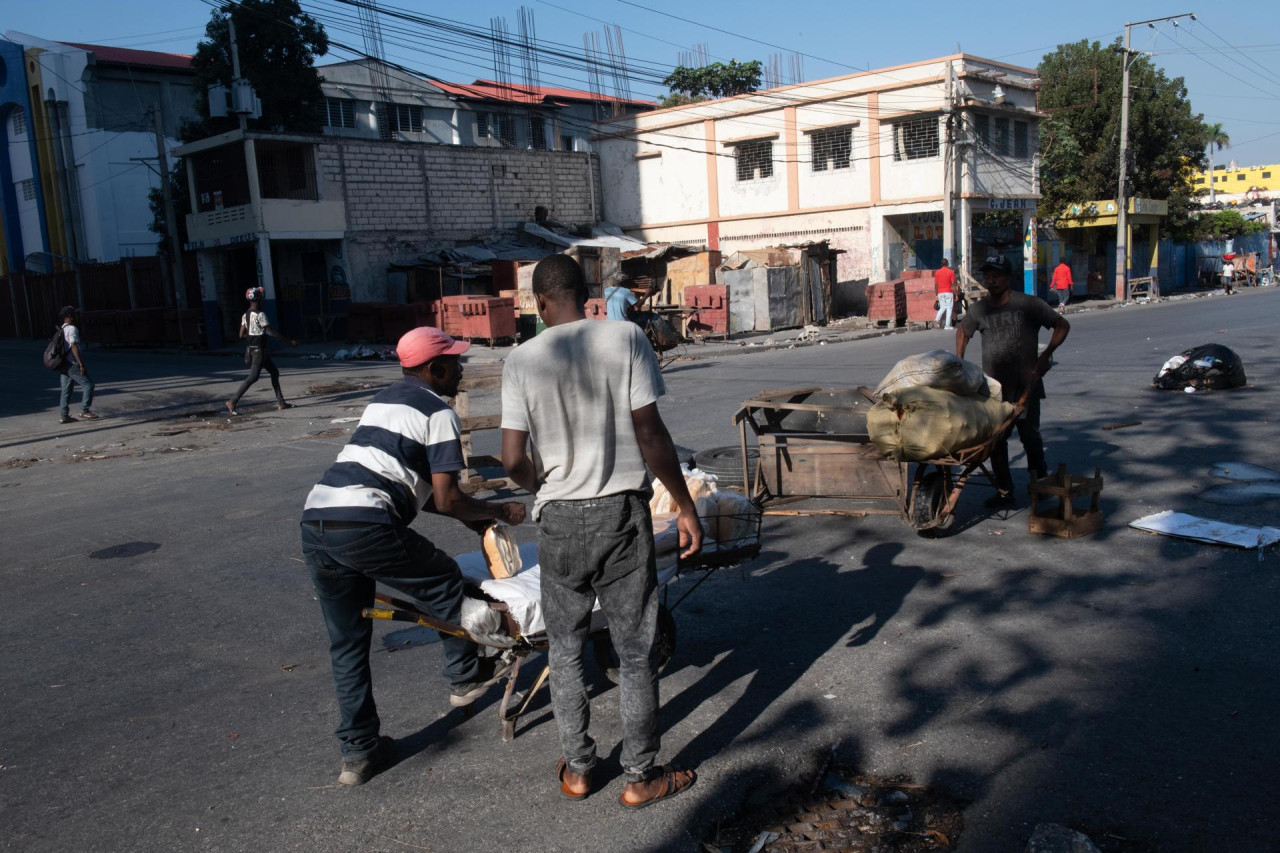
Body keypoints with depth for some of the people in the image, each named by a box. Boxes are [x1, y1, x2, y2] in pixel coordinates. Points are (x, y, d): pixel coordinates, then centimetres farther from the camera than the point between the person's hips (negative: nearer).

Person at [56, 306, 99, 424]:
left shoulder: (62, 330, 18)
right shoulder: (72, 329, -11)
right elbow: (73, 347, -19)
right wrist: (81, 364, -20)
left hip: (64, 364, 9)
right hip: (72, 364, -9)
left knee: (66, 390, 9)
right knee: (88, 385, -3)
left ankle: (63, 416, 9)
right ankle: (84, 410, -5)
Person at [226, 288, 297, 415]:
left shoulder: (245, 315, 8)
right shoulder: (260, 315, -18)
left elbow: (242, 334, 9)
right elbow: (272, 333, -19)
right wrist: (289, 341, -14)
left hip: (251, 348, 9)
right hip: (259, 350, -9)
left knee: (274, 372, 14)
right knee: (252, 377, -7)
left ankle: (280, 402, 15)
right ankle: (232, 401, -6)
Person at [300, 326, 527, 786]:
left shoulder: (383, 400, 27)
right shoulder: (439, 413, 2)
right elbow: (446, 499, -3)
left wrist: (470, 515, 29)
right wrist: (497, 512, 13)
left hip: (314, 523, 8)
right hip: (364, 528, -8)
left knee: (347, 644, 16)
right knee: (444, 581, 17)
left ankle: (358, 752, 24)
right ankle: (466, 675, 32)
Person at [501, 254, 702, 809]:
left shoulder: (522, 361, -4)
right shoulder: (626, 340, -7)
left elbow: (514, 459, -7)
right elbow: (650, 434, -10)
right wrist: (686, 506, -1)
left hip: (559, 520, 2)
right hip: (622, 513, -1)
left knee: (565, 650, 18)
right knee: (636, 651, 10)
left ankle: (577, 769, 28)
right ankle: (641, 777, 20)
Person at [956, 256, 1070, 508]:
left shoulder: (1029, 304, -4)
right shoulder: (979, 309, 4)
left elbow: (1062, 325, 1)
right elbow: (962, 331, 22)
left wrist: (1046, 355, -11)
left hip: (1026, 385, -3)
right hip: (993, 387, 3)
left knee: (1029, 435, 4)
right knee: (995, 439, 3)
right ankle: (1004, 492, 12)